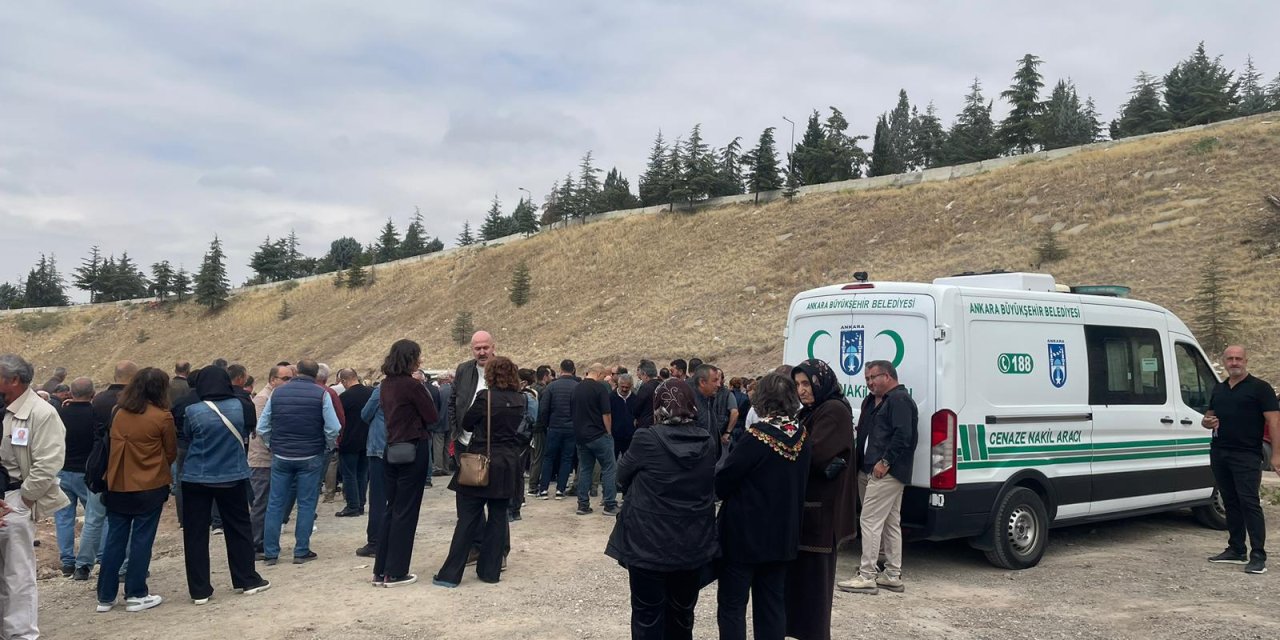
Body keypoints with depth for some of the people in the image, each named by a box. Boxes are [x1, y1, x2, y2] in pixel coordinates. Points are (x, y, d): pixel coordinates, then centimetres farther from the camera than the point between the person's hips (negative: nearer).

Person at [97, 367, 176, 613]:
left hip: (117, 486, 4)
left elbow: (111, 445, 11)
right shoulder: (162, 417, -12)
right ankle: (136, 595, 10)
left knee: (114, 540, 12)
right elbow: (171, 453, -1)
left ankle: (105, 596, 18)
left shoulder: (117, 413, -1)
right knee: (141, 540, 5)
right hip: (150, 487, -4)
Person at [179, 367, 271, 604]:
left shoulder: (193, 412, -13)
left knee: (196, 534, 8)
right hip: (233, 477, 2)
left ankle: (199, 590, 10)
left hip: (197, 478, -2)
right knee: (239, 528, 14)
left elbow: (186, 439, 2)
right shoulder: (240, 406, -8)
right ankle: (247, 580, 21)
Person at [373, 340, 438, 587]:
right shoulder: (411, 385, -16)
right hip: (413, 450, -8)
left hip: (392, 450, 8)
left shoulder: (387, 384, 7)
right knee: (405, 512, 1)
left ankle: (381, 571, 19)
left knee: (392, 509, 15)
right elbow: (432, 416, -10)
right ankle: (396, 573, 7)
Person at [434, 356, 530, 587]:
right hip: (508, 467, 4)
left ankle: (450, 574, 3)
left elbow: (466, 423, 0)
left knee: (468, 519, 0)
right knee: (498, 517, 11)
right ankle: (490, 570, 14)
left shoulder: (486, 397, -12)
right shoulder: (522, 400, 2)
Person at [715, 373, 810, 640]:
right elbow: (801, 484, 9)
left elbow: (724, 479, -14)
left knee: (732, 604, 4)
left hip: (745, 532, -6)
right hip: (782, 533, 6)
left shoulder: (757, 435, -20)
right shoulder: (802, 437, -1)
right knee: (772, 603, 15)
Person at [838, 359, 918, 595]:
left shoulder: (899, 400, -11)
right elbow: (863, 433, 25)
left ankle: (867, 577, -6)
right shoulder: (872, 401, 20)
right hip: (870, 470, 11)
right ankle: (892, 575, 21)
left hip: (886, 472, -11)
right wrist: (861, 465, 14)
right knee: (891, 523, 13)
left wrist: (885, 462, -22)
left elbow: (903, 435, -21)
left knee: (870, 520, -10)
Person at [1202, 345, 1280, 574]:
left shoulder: (1259, 388, -3)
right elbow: (1207, 418, 25)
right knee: (1230, 503, 11)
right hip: (1219, 453, 7)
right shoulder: (1219, 389, 16)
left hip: (1246, 455, -7)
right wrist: (1207, 422, 0)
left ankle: (1258, 556, -8)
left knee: (1249, 502, -10)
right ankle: (1236, 550, 19)